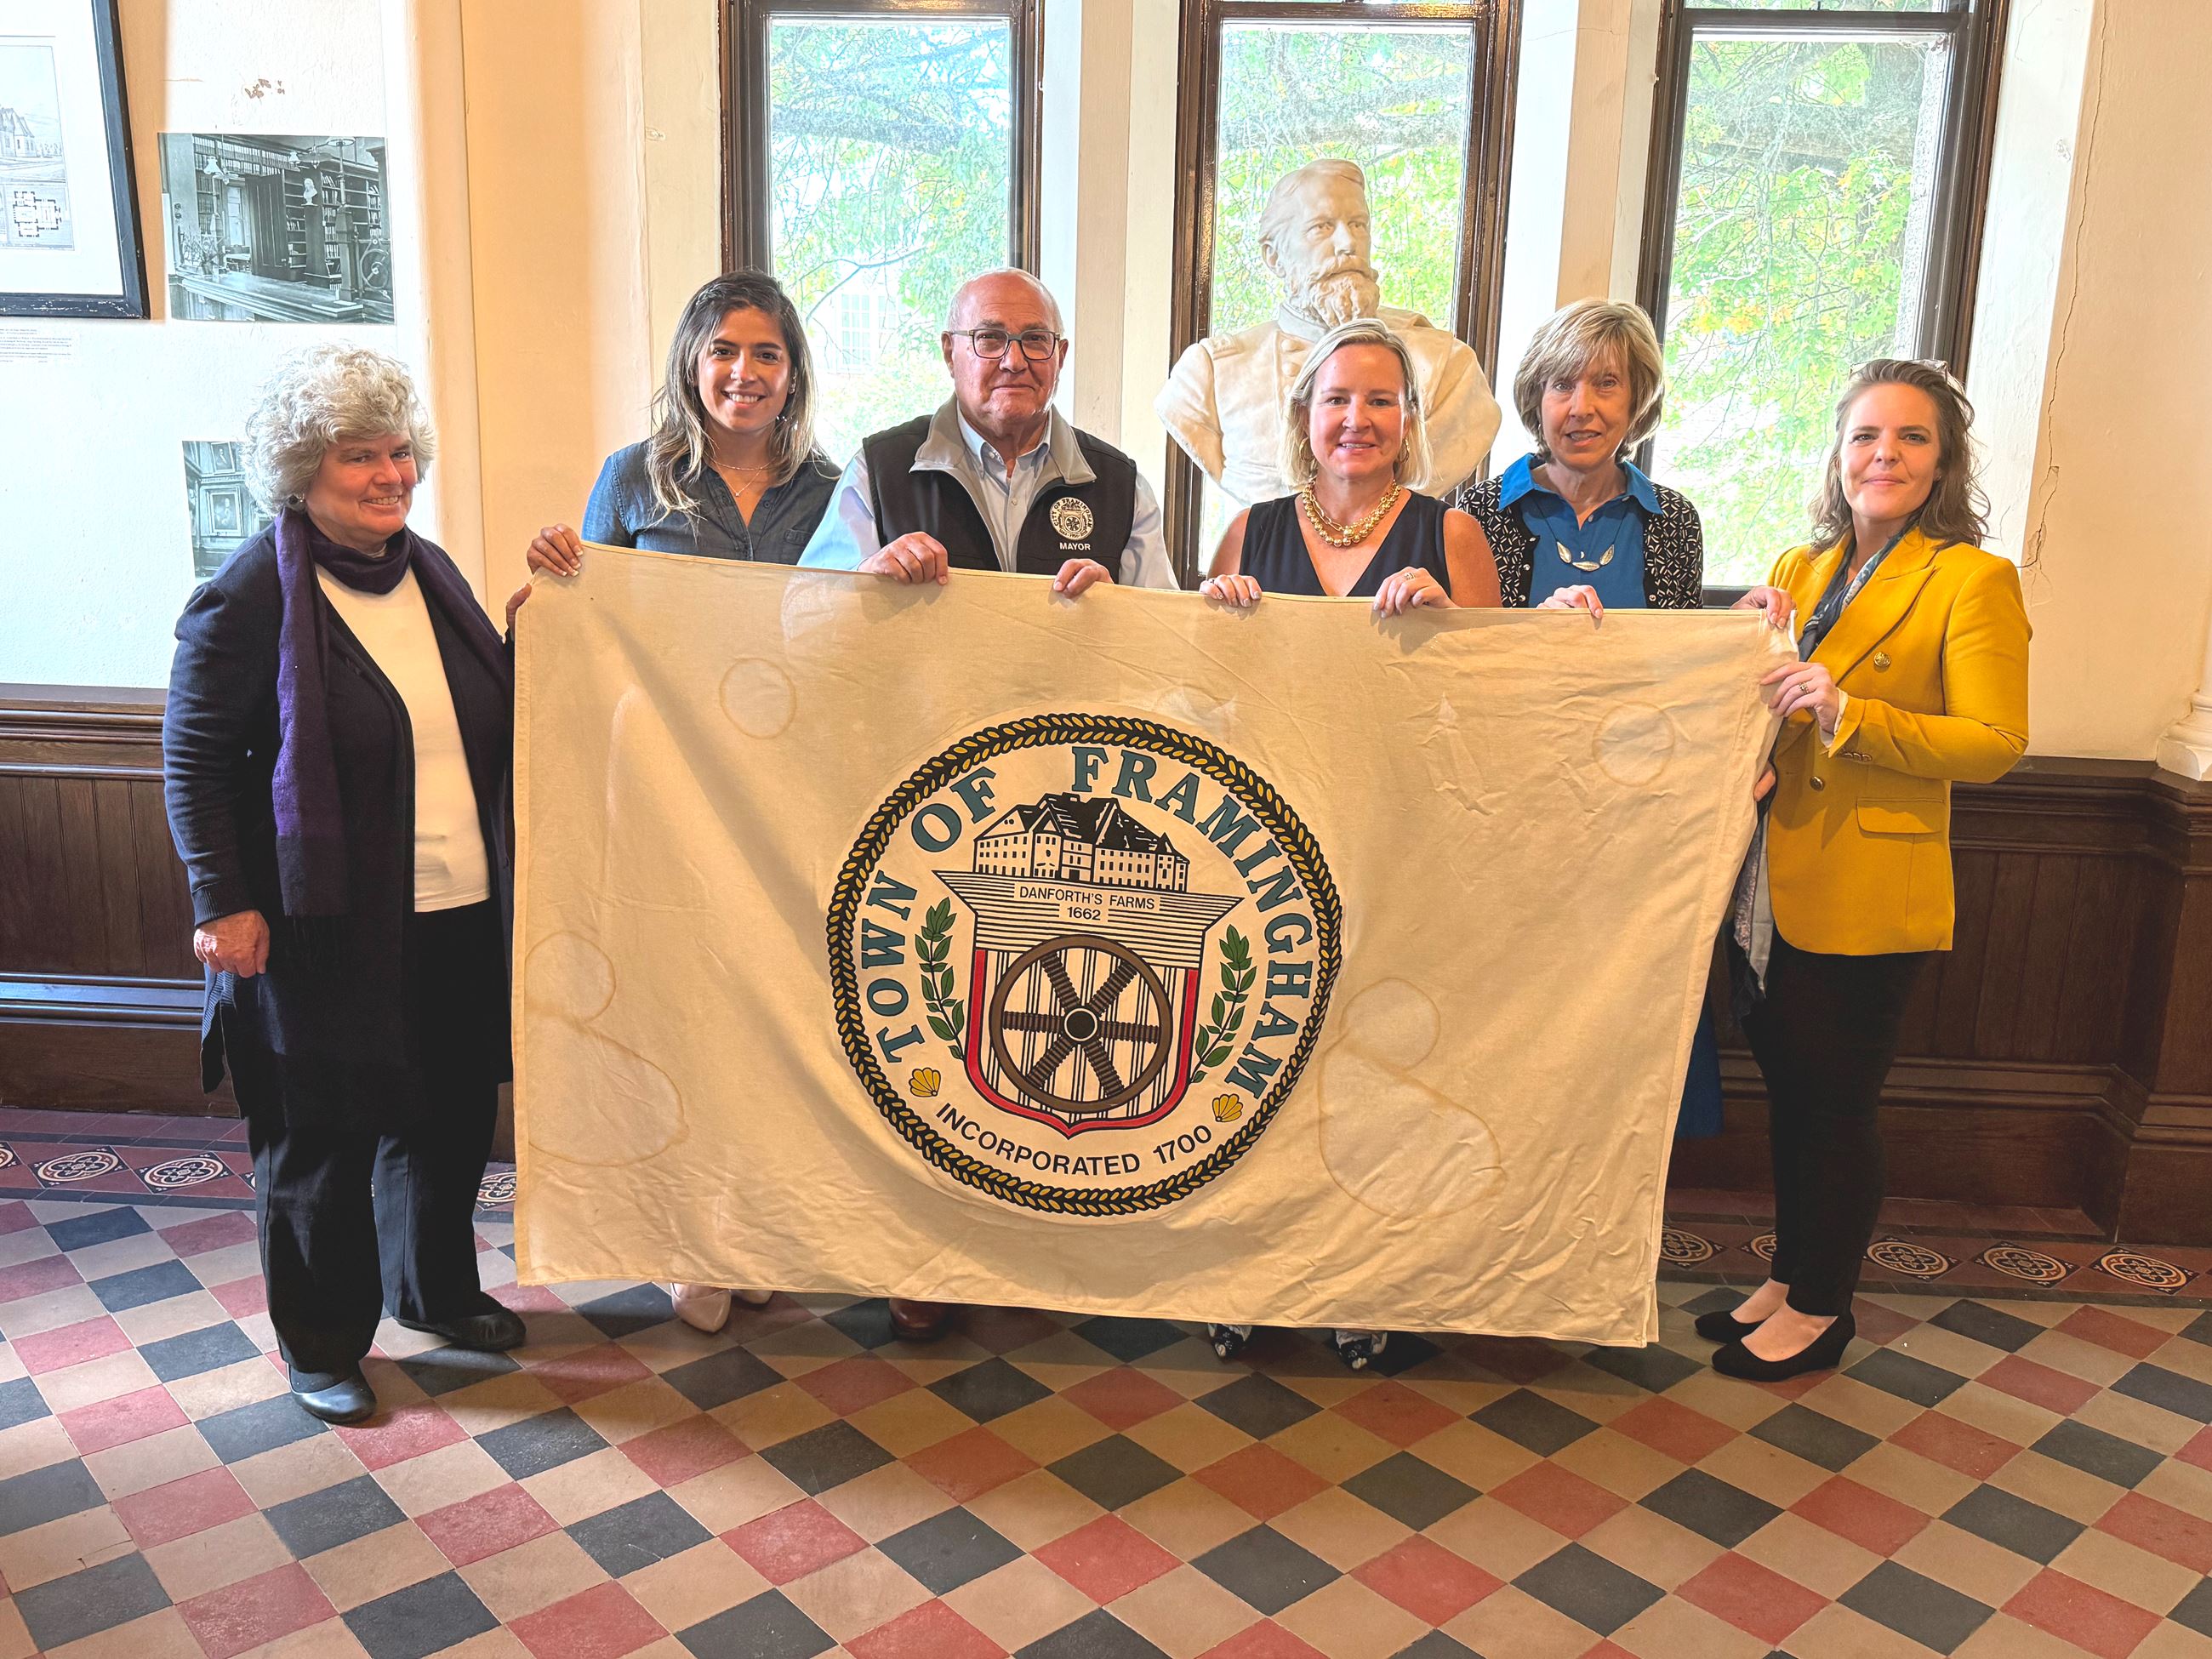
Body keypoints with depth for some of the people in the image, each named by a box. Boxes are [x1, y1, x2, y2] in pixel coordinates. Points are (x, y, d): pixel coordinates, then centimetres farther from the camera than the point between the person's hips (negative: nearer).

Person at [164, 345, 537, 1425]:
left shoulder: (428, 572, 9)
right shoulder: (251, 596, -10)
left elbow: (496, 722, 17)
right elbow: (195, 758, -8)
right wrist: (224, 900, -13)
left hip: (457, 914, 6)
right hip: (327, 929, -6)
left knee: (452, 1116, 18)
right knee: (321, 1142, 7)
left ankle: (436, 1291, 40)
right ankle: (320, 1345, 27)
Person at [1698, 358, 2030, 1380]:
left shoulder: (1973, 580, -9)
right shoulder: (1801, 568, 12)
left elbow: (1995, 744, -16)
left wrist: (1848, 712, -25)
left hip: (1866, 899, -6)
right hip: (1773, 885, 6)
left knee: (1837, 1102, 5)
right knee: (1790, 1092, 16)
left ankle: (1820, 1310, 22)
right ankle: (1788, 1278, 32)